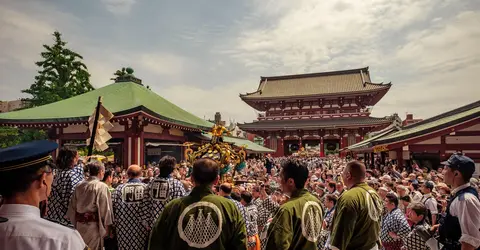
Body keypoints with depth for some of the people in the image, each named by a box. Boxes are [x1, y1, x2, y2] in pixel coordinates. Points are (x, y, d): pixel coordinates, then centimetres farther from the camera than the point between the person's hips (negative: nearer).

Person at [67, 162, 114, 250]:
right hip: (94, 226, -6)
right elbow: (105, 209, -14)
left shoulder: (79, 186, 4)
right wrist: (107, 227, -6)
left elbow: (73, 207, 9)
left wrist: (74, 223, 18)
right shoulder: (102, 187, -14)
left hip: (80, 225, 6)